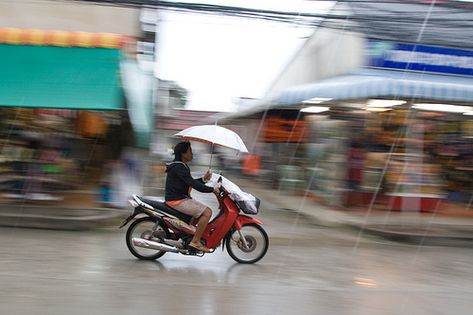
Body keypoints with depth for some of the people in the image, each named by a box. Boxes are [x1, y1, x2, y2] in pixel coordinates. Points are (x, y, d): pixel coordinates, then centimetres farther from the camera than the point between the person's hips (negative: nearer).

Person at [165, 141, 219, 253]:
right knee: (207, 212, -17)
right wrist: (212, 189, -20)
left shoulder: (182, 166, 15)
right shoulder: (178, 167, -18)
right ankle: (195, 241, -13)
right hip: (177, 201, -11)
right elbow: (192, 184, -24)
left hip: (181, 198, 11)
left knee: (201, 210, 22)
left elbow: (190, 183, 21)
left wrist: (203, 179, 6)